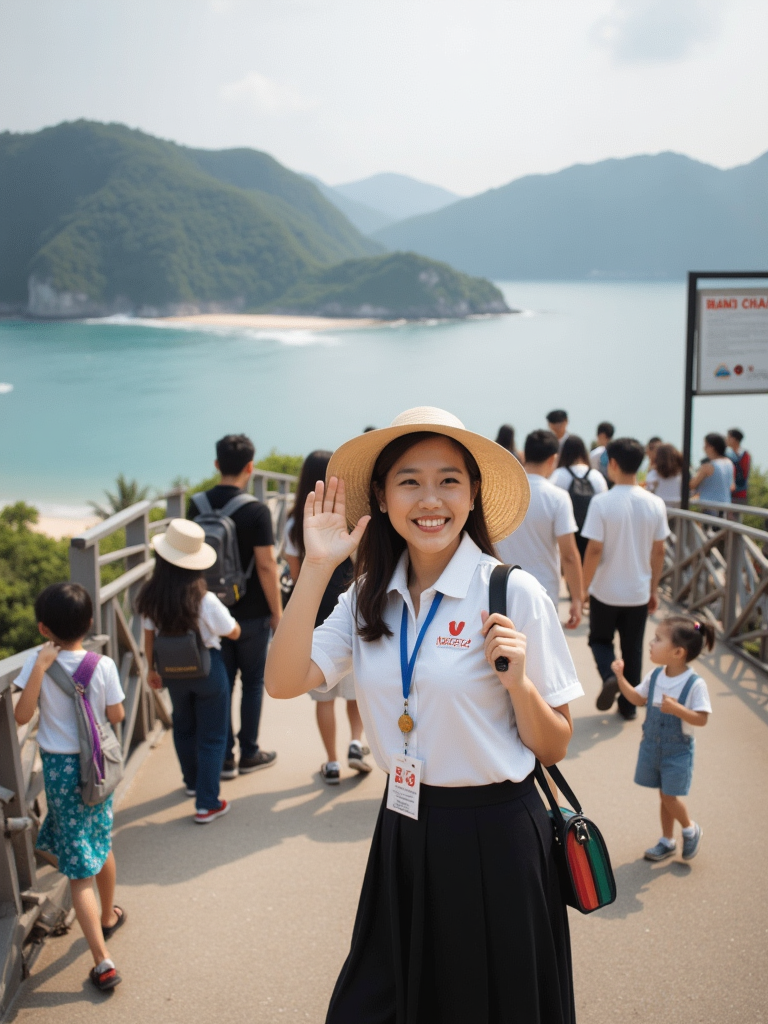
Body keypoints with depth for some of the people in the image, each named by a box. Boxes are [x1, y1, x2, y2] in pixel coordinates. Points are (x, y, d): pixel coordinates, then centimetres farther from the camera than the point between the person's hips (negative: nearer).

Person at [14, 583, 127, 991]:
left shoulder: (39, 662, -14)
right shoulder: (103, 665, -11)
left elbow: (21, 716, -15)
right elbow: (116, 716, -2)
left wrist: (39, 667, -20)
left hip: (59, 769, -2)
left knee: (80, 869, 1)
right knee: (102, 846, 26)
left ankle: (102, 961, -2)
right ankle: (108, 916, 49)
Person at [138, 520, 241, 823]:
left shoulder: (150, 597, -14)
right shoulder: (204, 601, -25)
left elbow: (149, 637, -1)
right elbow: (234, 633, -13)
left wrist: (152, 669, 14)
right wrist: (224, 611, 6)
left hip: (173, 671, 4)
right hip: (207, 669, -4)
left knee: (183, 727, 27)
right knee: (212, 735, 10)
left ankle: (192, 782, 46)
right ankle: (207, 804, 11)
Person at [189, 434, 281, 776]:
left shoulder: (197, 506, -1)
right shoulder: (256, 510, -16)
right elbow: (266, 566, -17)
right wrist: (277, 613, -7)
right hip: (251, 613, -4)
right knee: (253, 682, 11)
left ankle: (224, 758, 17)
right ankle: (249, 754, 20)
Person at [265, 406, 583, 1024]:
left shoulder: (514, 594, -14)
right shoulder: (370, 597, 0)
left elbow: (554, 748, -8)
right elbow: (285, 682, -13)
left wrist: (517, 682, -26)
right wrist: (316, 568, -17)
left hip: (493, 839, -4)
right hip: (403, 831, 4)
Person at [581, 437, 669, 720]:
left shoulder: (602, 502, -16)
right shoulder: (655, 504, -5)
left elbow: (594, 551, -16)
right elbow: (658, 552, 1)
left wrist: (582, 590, -6)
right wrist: (653, 590, 13)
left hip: (605, 590, -3)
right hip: (639, 592, 3)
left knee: (600, 638, 18)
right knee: (632, 648, 16)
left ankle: (609, 676, -7)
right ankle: (629, 705, 22)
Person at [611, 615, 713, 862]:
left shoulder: (695, 684, -21)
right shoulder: (654, 676, -4)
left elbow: (702, 719, -20)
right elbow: (637, 698, 9)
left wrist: (677, 709, -35)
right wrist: (621, 677, -3)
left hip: (678, 750, -5)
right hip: (652, 746, 5)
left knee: (669, 796, -1)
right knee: (664, 795, 16)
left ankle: (690, 830, 28)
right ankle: (667, 841, 31)